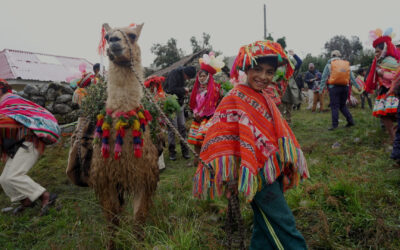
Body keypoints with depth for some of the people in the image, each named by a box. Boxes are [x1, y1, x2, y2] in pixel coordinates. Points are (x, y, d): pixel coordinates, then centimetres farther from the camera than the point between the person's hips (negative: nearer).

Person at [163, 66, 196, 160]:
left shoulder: (182, 75, 10)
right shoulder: (174, 74, -16)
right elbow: (172, 90, -24)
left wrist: (184, 93, -1)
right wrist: (184, 90, -13)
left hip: (179, 103, 8)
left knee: (182, 127, 7)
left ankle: (185, 150, 14)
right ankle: (172, 152, 6)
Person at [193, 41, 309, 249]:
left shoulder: (266, 99, 12)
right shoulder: (235, 99, -12)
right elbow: (220, 136, -17)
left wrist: (284, 171, 19)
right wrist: (231, 174, -20)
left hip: (273, 171, 8)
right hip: (258, 175, -8)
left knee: (266, 228, 18)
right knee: (284, 225, -2)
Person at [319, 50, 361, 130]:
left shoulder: (329, 64, 2)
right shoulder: (346, 64, 13)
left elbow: (324, 78, -2)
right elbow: (352, 78, 14)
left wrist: (321, 89, -2)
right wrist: (358, 87, 20)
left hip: (334, 87, -4)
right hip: (345, 87, 4)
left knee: (334, 106, -1)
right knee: (343, 105, 16)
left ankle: (335, 124, -3)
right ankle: (350, 121, 12)